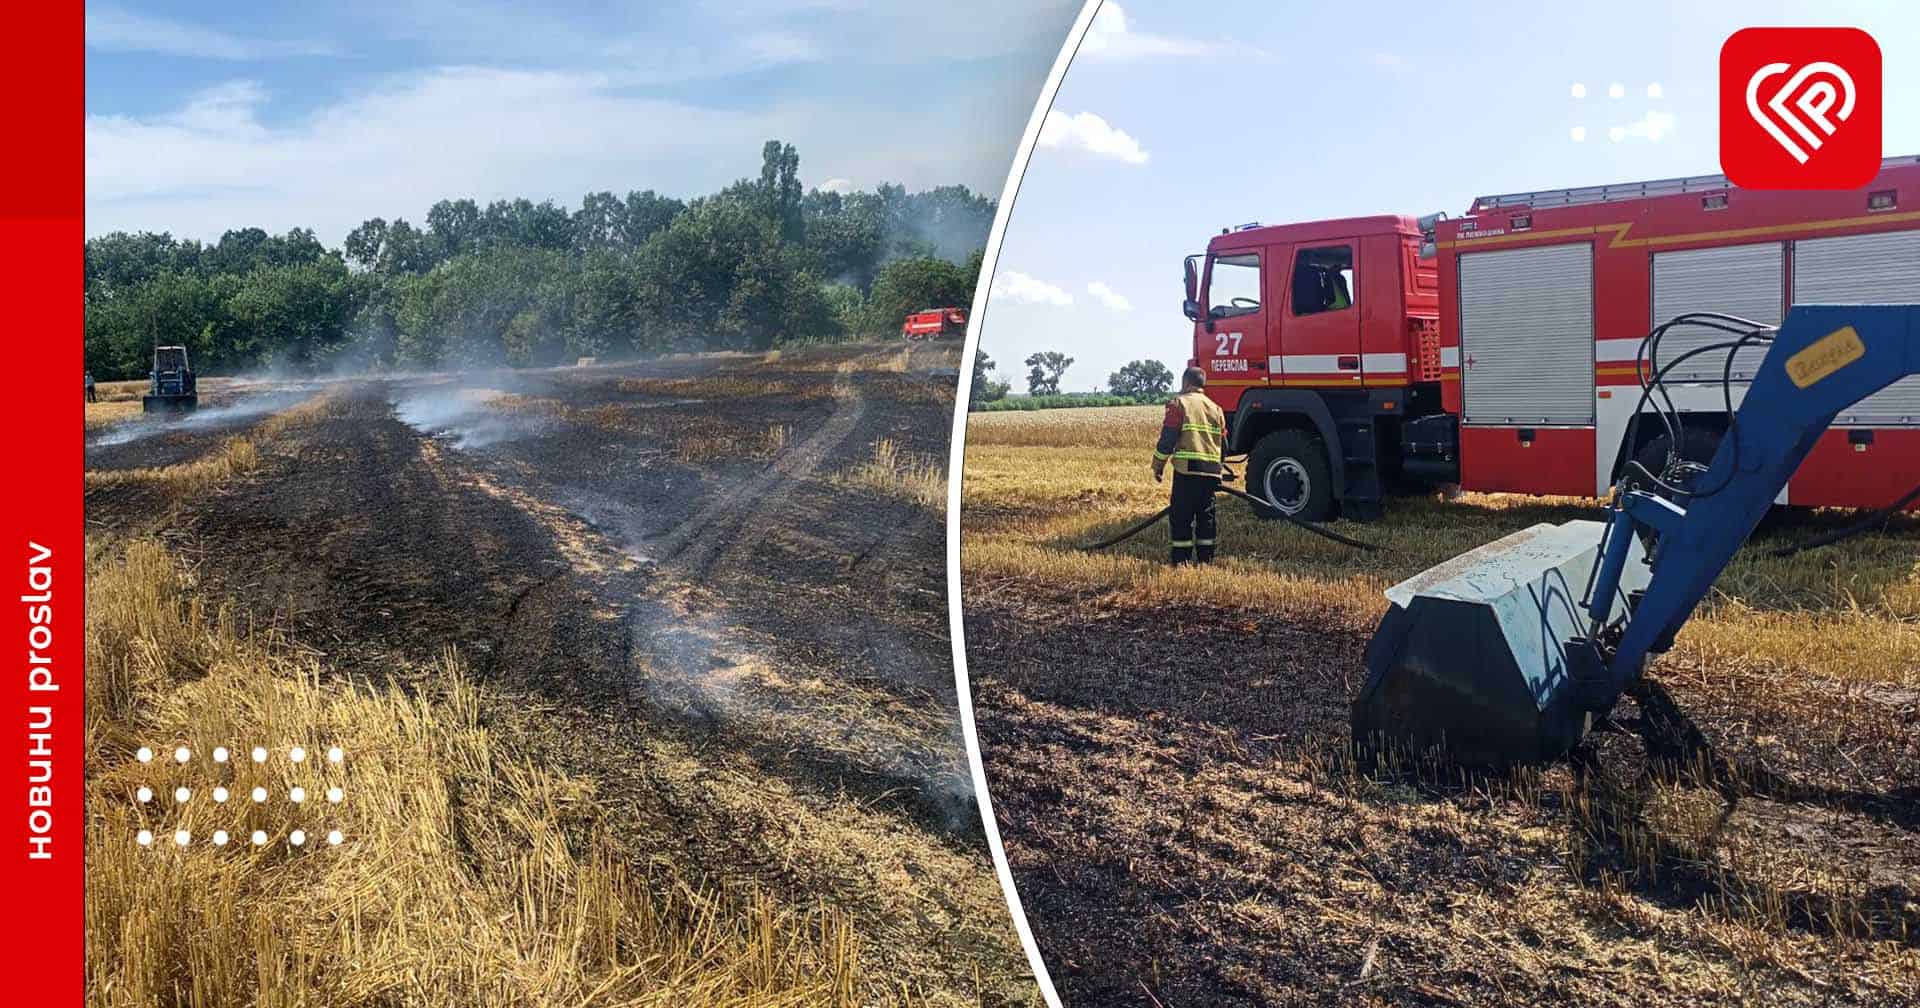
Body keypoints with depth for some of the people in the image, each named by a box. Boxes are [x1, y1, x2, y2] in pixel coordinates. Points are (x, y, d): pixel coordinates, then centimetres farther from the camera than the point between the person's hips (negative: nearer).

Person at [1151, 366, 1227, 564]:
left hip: (1187, 468, -5)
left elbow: (1167, 438, -6)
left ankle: (1181, 561, -1)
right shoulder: (1215, 408, 17)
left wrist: (1158, 466, 2)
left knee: (1181, 515, 0)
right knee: (1207, 514, 12)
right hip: (1212, 471, 5)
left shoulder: (1179, 403, 0)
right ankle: (1206, 559, 14)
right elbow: (1223, 442, 21)